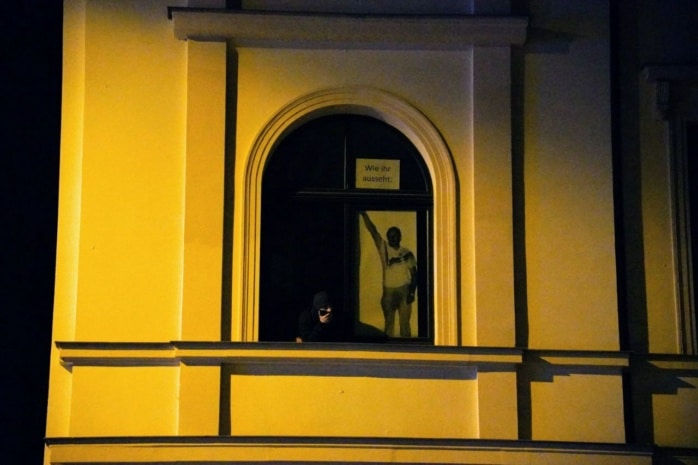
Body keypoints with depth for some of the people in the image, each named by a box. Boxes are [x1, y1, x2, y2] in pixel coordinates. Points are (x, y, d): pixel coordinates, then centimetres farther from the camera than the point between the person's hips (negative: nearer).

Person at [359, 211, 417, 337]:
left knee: (404, 322, 2)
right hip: (388, 290, 1)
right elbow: (373, 231, -9)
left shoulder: (407, 253, 1)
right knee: (388, 322, 9)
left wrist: (412, 292, -6)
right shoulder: (383, 247, 1)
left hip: (404, 290, -1)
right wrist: (364, 214, -19)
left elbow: (414, 274, 3)